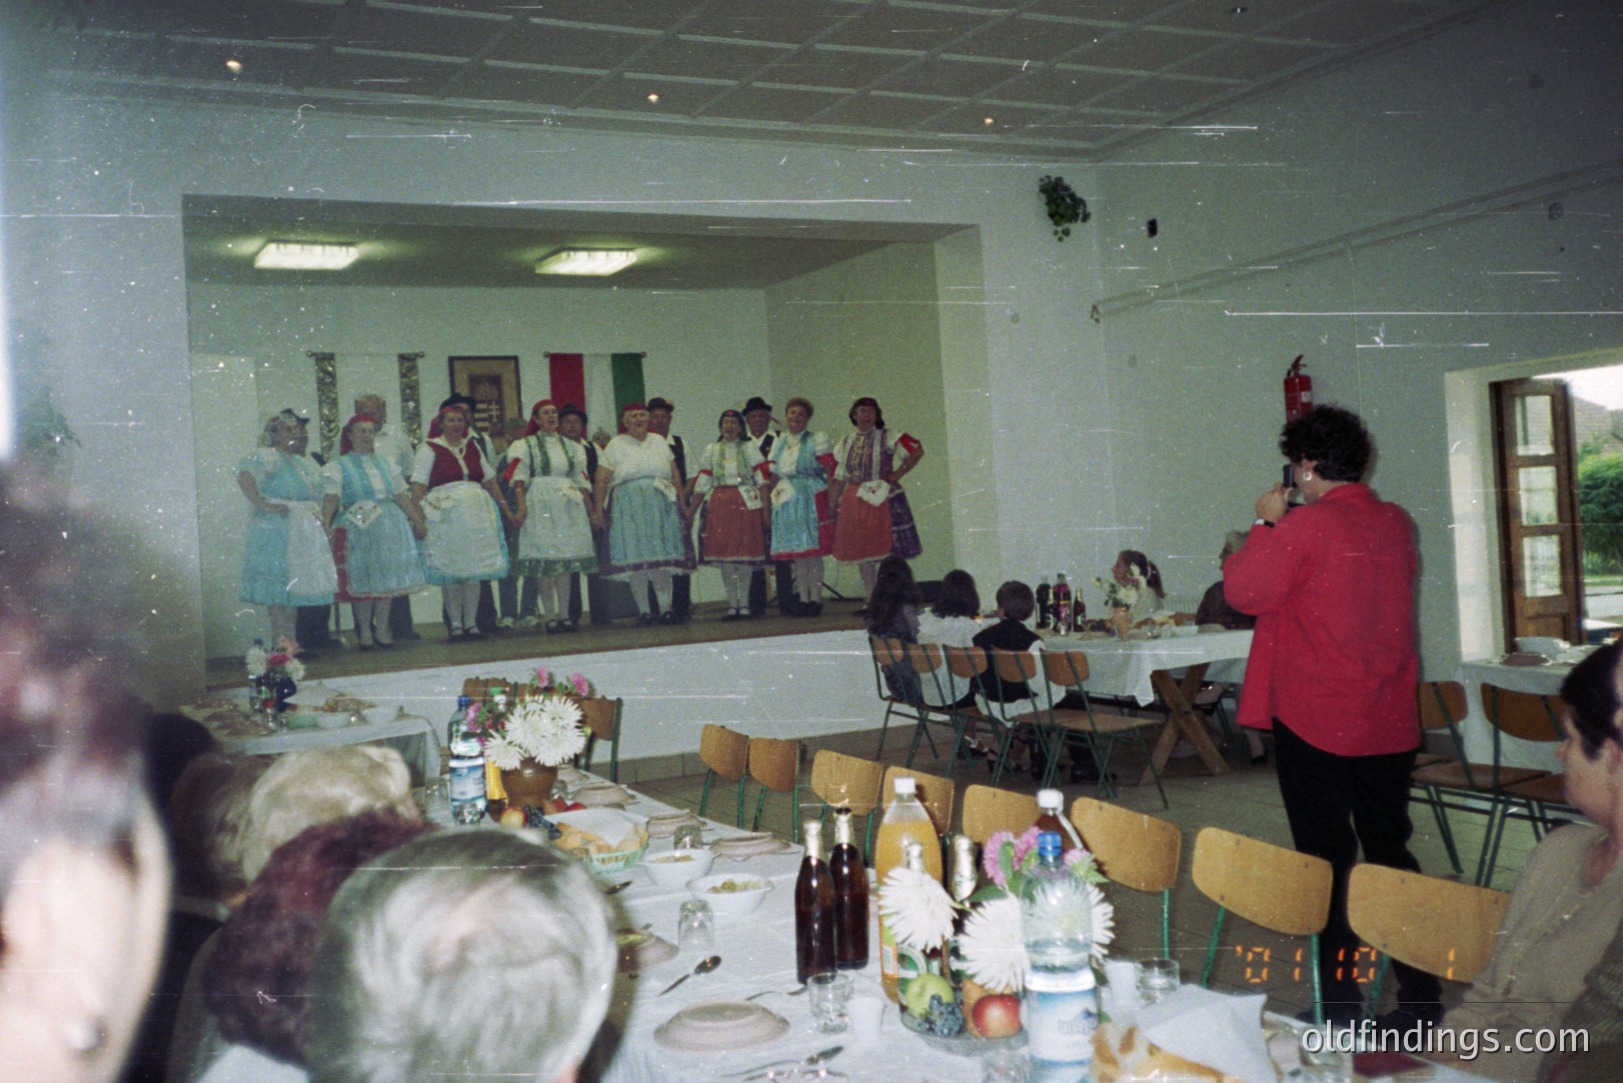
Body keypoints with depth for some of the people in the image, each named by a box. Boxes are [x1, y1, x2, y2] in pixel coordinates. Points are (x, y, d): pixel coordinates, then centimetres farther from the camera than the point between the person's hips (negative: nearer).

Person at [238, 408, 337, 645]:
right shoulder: (267, 457, -8)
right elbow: (245, 476, -25)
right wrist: (263, 505, -26)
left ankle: (291, 641, 14)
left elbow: (318, 494, 27)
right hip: (277, 531, -8)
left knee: (294, 588, 10)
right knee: (278, 589, -7)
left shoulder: (302, 463, 19)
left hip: (305, 533, 8)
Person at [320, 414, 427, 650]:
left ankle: (382, 628, 13)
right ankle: (364, 630, 12)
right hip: (360, 527, -4)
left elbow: (401, 496, 16)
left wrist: (417, 521, 13)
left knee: (387, 577, 4)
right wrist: (325, 526, -24)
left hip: (390, 525, 4)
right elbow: (331, 499, -10)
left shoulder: (386, 463, 16)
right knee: (364, 579, -1)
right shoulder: (339, 467, 1)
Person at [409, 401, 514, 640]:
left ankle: (471, 622, 10)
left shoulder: (472, 447, 15)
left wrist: (505, 509, 15)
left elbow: (490, 481, 19)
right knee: (449, 571, -1)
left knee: (474, 568, 3)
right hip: (444, 518, -4)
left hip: (475, 514, 4)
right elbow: (418, 487, -6)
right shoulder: (429, 449, 1)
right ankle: (455, 624, 5)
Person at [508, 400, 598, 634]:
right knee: (543, 562, -7)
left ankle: (564, 615, 5)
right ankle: (550, 617, -4)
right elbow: (519, 477, -5)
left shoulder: (570, 446, 17)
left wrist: (590, 510, 12)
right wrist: (522, 504, -18)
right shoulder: (525, 446, 6)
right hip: (539, 505, -4)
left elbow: (582, 480, 16)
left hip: (567, 506, 4)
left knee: (566, 561, 1)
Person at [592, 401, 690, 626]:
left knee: (662, 557, -3)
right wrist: (598, 510, -7)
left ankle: (665, 607, 2)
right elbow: (601, 481, 1)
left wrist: (682, 505, 8)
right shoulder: (616, 445, 7)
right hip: (628, 507, -2)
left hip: (660, 505, 2)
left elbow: (675, 477, 14)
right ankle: (643, 611, 1)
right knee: (634, 558, -5)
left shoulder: (659, 442, 15)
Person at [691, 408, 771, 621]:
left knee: (745, 555, -4)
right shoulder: (711, 451, 11)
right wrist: (689, 512, 7)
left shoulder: (749, 449, 6)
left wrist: (765, 509, -6)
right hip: (719, 505, 2)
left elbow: (762, 481, 2)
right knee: (724, 557, -1)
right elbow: (702, 484, 12)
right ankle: (732, 605, 6)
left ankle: (743, 604, 3)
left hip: (746, 504, -2)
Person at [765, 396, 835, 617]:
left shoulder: (817, 440, 2)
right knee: (794, 552, 4)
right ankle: (802, 599, 9)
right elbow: (772, 475, 17)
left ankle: (815, 598, -2)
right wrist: (773, 496, 5)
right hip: (786, 503, 5)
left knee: (813, 550, -7)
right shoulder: (778, 443, 16)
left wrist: (832, 501, -12)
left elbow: (831, 470, -4)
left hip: (810, 500, -4)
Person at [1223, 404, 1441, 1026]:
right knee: (1391, 854, 14)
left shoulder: (1306, 527, -16)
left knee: (1326, 857, 4)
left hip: (1314, 720, -6)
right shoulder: (1396, 524, 5)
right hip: (1389, 723, 6)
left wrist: (1266, 524, -1)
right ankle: (1421, 993, 18)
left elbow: (1244, 594, -11)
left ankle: (1340, 995, 10)